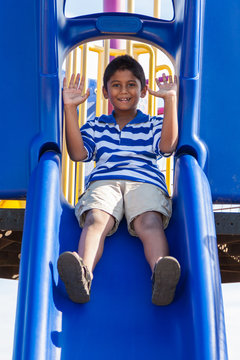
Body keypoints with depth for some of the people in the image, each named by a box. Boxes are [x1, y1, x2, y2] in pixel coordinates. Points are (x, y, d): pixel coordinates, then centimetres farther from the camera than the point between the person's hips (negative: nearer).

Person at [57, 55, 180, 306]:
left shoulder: (153, 125, 27)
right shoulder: (95, 126, 30)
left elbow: (167, 145, 4)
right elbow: (78, 153, 12)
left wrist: (170, 100, 2)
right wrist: (70, 109, 10)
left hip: (146, 182, 0)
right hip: (104, 181, 1)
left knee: (150, 222, -35)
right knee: (95, 219, -35)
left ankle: (161, 277, -63)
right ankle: (82, 274, -63)